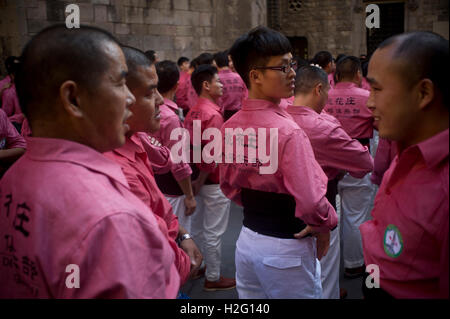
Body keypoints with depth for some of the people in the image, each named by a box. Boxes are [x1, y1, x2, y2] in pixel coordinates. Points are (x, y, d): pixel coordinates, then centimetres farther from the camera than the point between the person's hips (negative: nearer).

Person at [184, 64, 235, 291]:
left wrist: (196, 179, 11)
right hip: (214, 181, -9)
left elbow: (189, 146, 9)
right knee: (214, 232, 4)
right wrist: (201, 179, -13)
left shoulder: (192, 113, 6)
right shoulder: (213, 115, -21)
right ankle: (213, 278, 17)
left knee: (198, 227, 20)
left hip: (198, 179, 9)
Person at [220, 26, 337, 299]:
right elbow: (310, 201, -26)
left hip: (248, 238, 7)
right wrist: (327, 224, -7)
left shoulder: (231, 126, -2)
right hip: (286, 247, -6)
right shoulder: (288, 131, -23)